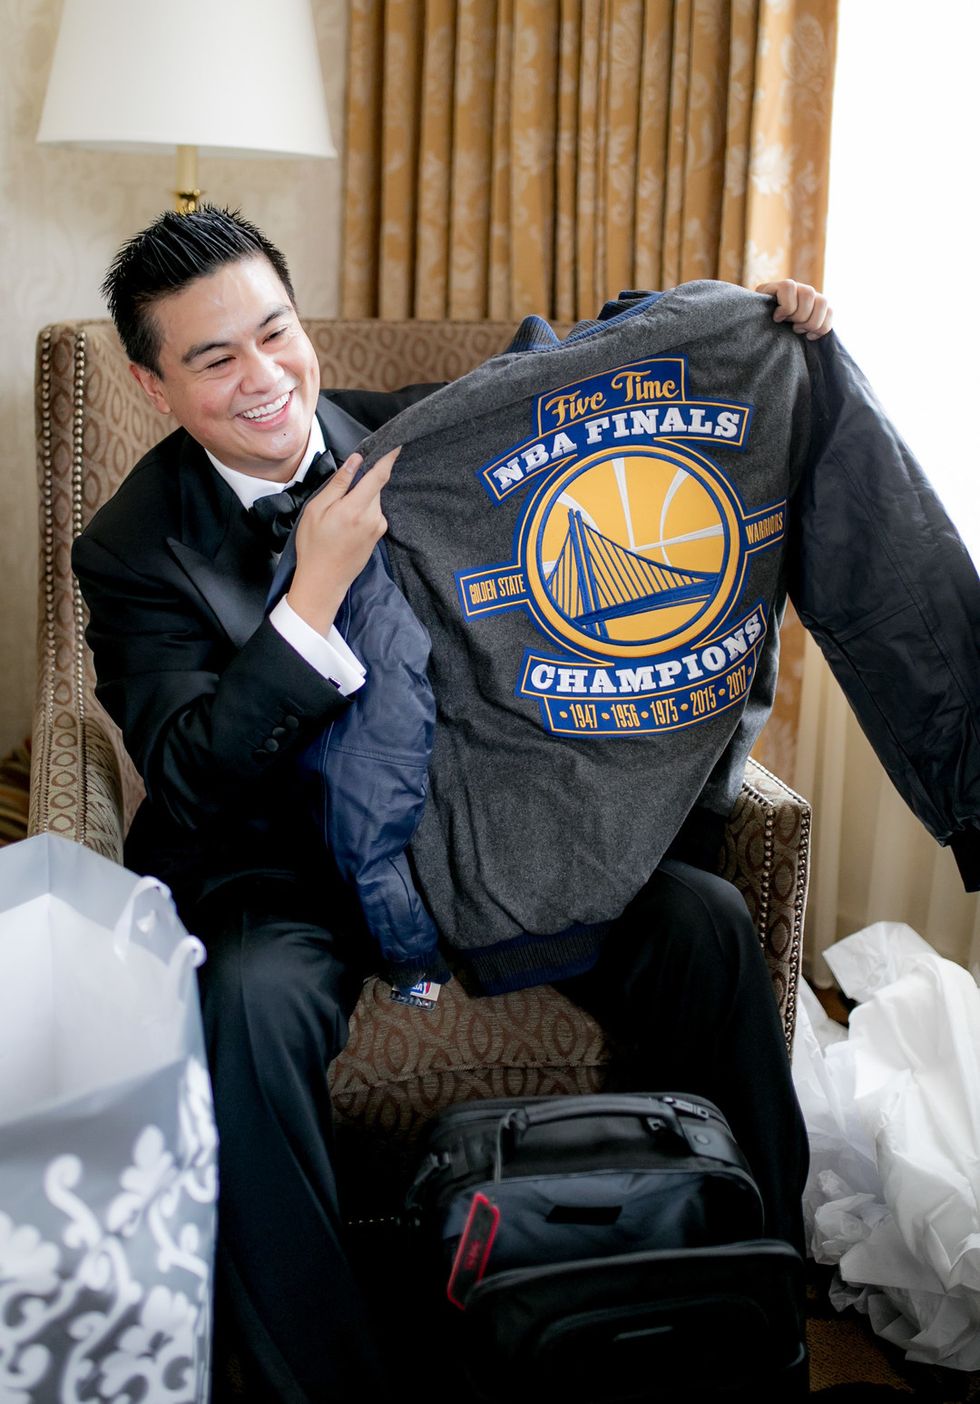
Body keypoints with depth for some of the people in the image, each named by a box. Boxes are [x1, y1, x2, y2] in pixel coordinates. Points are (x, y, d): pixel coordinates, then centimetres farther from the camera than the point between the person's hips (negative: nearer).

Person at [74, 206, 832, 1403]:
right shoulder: (133, 550, -6)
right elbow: (190, 779, -16)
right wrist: (316, 594, -24)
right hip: (283, 871, -2)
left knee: (705, 921, -17)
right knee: (250, 1001, -35)